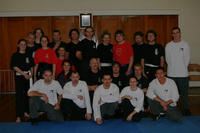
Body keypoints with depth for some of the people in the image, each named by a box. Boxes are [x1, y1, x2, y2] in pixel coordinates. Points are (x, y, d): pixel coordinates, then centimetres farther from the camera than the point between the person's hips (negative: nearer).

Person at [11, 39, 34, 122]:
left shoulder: (28, 55, 12)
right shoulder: (15, 55, 1)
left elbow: (31, 66, 14)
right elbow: (14, 67, -7)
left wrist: (31, 74, -4)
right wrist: (24, 74, -14)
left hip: (28, 77, 4)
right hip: (19, 76, -4)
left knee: (27, 94, 6)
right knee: (19, 95, -7)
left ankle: (25, 112, 19)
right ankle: (18, 116, -5)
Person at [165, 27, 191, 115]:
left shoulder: (185, 45, 4)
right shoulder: (168, 46, 7)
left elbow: (187, 59, 5)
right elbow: (167, 59, 7)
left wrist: (183, 68, 1)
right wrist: (172, 68, 2)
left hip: (183, 74, -1)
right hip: (171, 74, 1)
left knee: (184, 92, 2)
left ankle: (186, 109, 15)